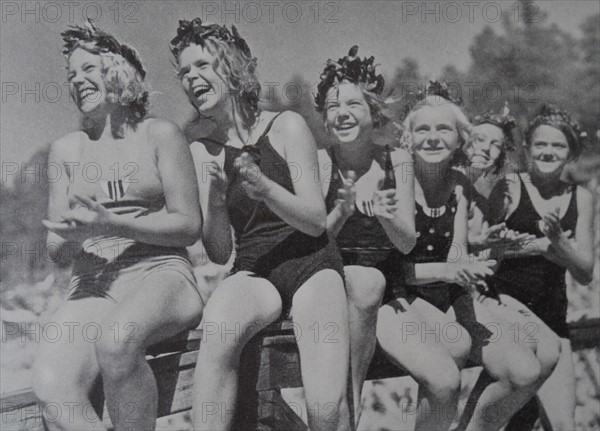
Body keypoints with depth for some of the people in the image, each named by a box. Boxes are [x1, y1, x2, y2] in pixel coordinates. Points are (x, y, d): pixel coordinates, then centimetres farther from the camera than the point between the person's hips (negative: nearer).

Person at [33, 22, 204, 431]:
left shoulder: (159, 134, 6)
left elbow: (190, 225, -1)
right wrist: (71, 236, -9)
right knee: (52, 390, -29)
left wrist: (110, 224, -13)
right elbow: (57, 251, 17)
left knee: (115, 339, -38)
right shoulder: (66, 149, 17)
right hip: (92, 286, 3)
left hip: (159, 274, -3)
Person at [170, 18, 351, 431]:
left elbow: (316, 221, -3)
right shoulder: (202, 151, 7)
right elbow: (218, 253, 5)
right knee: (219, 322, -37)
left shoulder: (286, 126, 0)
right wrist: (214, 200, -14)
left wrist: (263, 187, -20)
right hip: (253, 272, 2)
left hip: (311, 263, -2)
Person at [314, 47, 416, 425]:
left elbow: (407, 243, -3)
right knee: (367, 283, -36)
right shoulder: (319, 163, -4)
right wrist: (342, 211, -27)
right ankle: (350, 402, -22)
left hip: (388, 289, 2)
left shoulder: (397, 160, 0)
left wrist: (385, 215, -25)